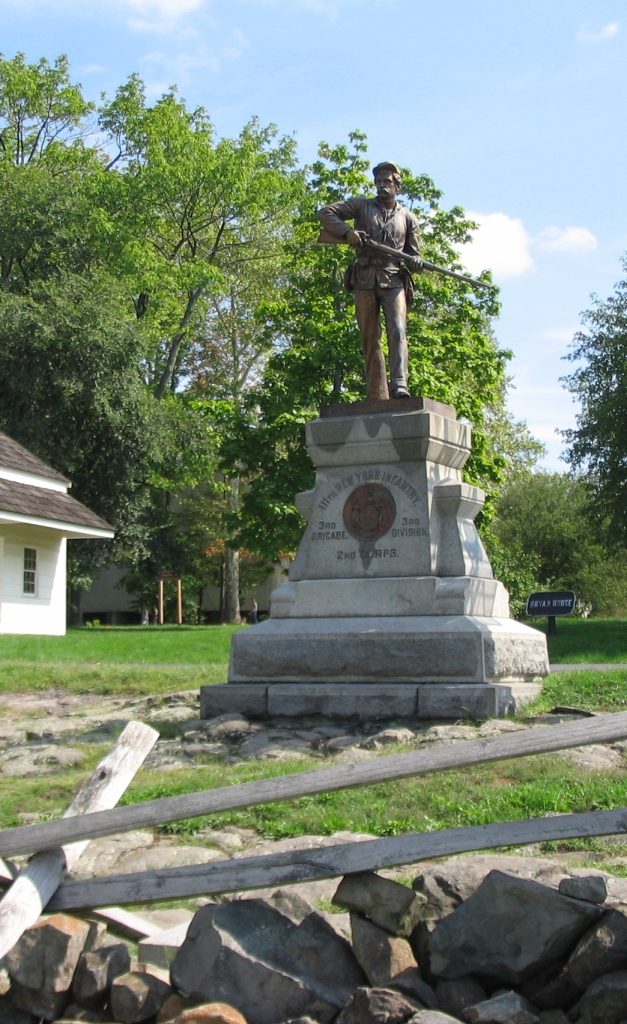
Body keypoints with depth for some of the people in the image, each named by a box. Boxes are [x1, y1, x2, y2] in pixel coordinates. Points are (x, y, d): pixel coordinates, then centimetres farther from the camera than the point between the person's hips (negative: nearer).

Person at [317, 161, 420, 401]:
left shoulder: (407, 217, 17)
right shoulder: (361, 206, 14)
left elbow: (413, 253, 21)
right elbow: (325, 213, 9)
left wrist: (415, 261, -4)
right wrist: (348, 232, -7)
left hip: (394, 282, 0)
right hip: (365, 281, 1)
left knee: (397, 331, -22)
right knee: (369, 339, -1)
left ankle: (399, 385, -34)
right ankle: (377, 397, 0)